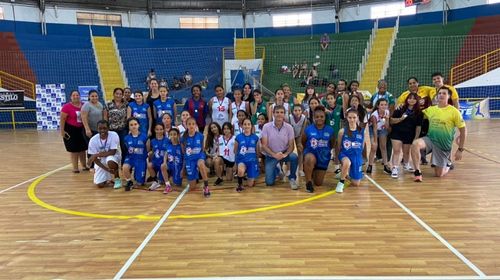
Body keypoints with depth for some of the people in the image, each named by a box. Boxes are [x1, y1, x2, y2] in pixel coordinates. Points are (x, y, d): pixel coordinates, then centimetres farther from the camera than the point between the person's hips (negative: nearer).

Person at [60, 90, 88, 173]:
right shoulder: (67, 107, -12)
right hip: (71, 130, -4)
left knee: (82, 148, 13)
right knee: (74, 150, 4)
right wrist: (62, 130, -15)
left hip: (81, 129, 4)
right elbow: (62, 119, -12)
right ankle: (75, 168, 15)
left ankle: (84, 166, 27)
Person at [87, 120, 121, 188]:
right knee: (100, 184, -10)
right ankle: (109, 179, 26)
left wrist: (96, 155, -31)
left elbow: (112, 152, -25)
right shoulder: (93, 140, -16)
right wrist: (107, 169, -24)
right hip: (101, 162, 2)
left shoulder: (114, 135, -22)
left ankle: (117, 179, -10)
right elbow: (95, 159, -14)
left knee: (110, 161, -39)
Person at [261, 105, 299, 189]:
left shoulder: (289, 127, -10)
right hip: (271, 156, 0)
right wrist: (274, 155, -28)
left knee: (294, 157, -34)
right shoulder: (266, 127, -12)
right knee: (269, 182, -10)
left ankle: (292, 178, -7)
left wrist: (285, 154, -30)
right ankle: (277, 170, 27)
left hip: (284, 153, 0)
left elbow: (291, 145, -9)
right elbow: (264, 145, -13)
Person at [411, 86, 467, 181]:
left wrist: (460, 149, -5)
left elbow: (462, 130, -4)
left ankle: (447, 165, 39)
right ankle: (417, 173, -22)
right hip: (430, 139, 2)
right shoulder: (430, 109, 3)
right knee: (415, 144, -33)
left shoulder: (454, 111, -8)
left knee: (439, 174, 2)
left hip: (444, 145, -2)